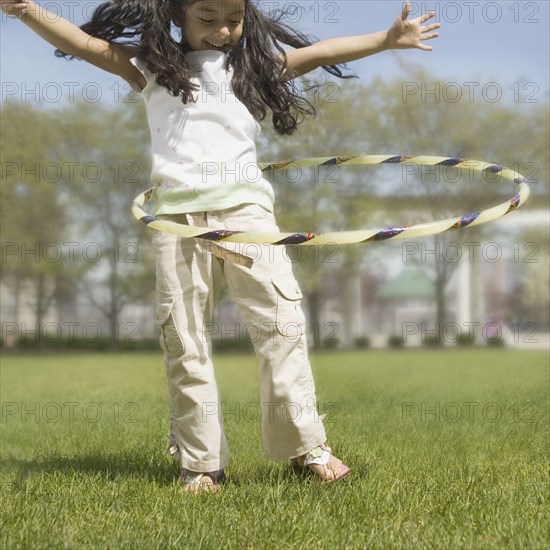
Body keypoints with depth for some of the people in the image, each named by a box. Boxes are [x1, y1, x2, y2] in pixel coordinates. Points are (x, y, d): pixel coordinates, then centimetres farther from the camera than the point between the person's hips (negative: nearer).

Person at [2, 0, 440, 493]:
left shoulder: (254, 65, 16)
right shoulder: (152, 68, 13)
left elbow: (318, 53, 14)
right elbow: (85, 44, 6)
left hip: (245, 207, 1)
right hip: (179, 213, 0)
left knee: (281, 320, -8)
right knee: (184, 338, 0)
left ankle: (307, 446, 1)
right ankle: (200, 462, 8)